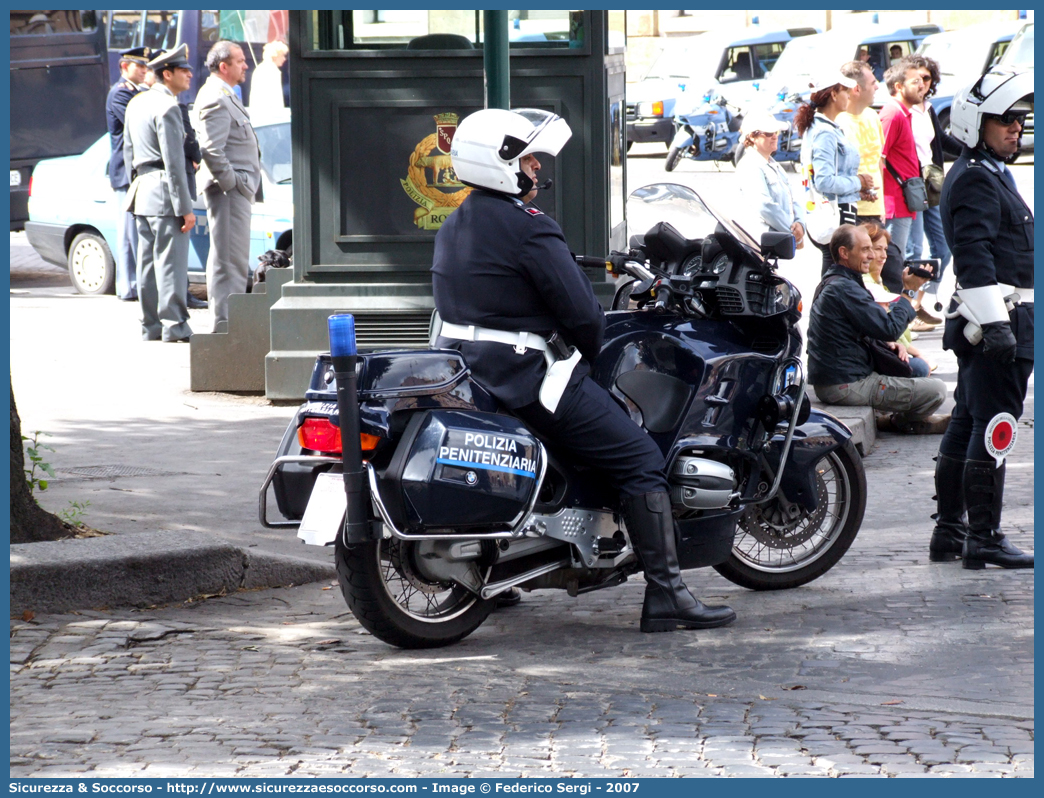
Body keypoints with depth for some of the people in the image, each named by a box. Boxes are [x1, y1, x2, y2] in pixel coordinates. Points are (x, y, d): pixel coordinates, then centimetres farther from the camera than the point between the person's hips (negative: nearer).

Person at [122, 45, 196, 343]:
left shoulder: (136, 104, 14)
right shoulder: (167, 108, -14)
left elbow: (128, 152, 20)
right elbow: (173, 162, -17)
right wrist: (185, 208, -16)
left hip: (143, 192, 9)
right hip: (164, 194, -9)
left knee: (148, 262, 10)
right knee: (171, 262, -8)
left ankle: (151, 327, 14)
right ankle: (174, 327, -8)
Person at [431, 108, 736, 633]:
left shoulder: (452, 229, 13)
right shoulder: (529, 229, -15)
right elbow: (580, 311, -18)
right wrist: (592, 352, 5)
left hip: (466, 368, 10)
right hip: (528, 375, -10)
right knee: (640, 460, -5)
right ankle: (665, 595, -12)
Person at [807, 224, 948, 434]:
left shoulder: (829, 283, 14)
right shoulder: (845, 288, -20)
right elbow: (890, 328, -20)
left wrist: (888, 342, 4)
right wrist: (909, 292, -10)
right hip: (847, 385, -11)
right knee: (936, 390, -9)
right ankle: (903, 422, 15)